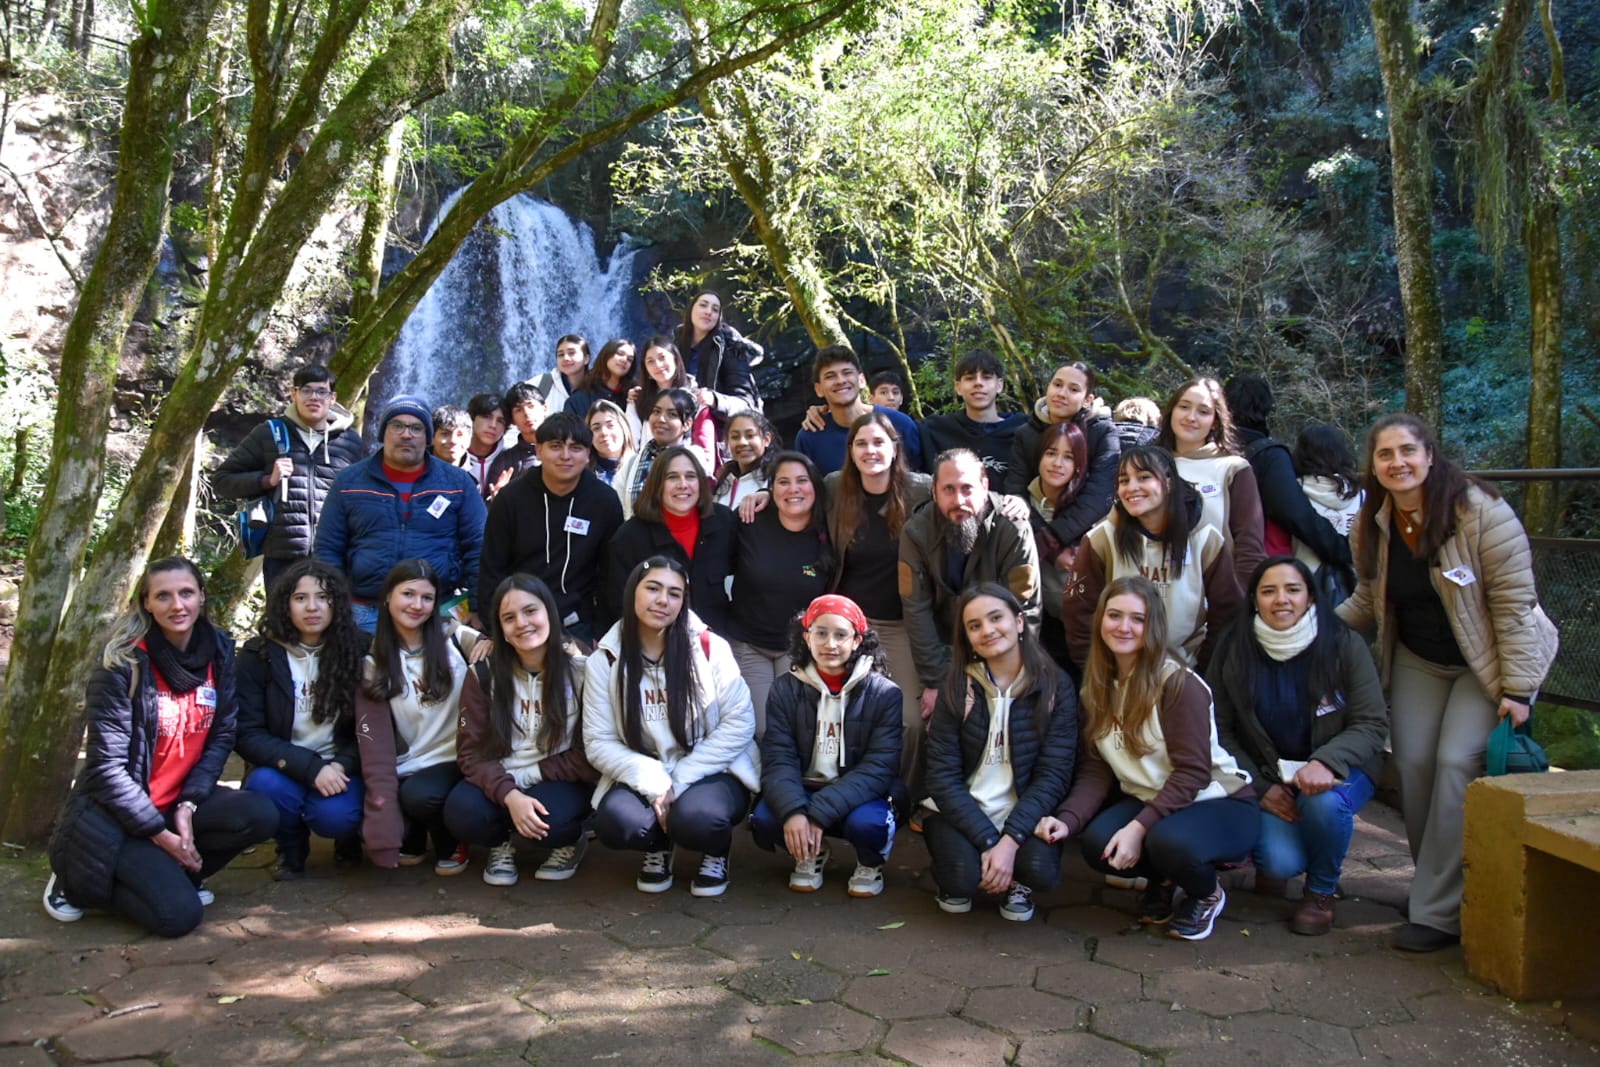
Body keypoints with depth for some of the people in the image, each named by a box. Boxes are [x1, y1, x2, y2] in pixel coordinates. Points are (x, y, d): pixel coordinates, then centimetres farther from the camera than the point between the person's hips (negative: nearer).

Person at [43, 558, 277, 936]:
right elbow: (107, 766, -16)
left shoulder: (219, 652, -1)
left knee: (260, 815, -22)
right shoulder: (122, 665, -15)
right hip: (115, 817, -5)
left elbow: (222, 737, 1)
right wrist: (160, 834, -17)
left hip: (179, 803, 5)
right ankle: (80, 882, 7)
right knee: (179, 913, -21)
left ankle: (169, 873, 2)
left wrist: (188, 804, -13)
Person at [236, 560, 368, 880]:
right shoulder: (258, 655, -5)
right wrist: (310, 767, -21)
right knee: (264, 786, -32)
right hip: (285, 769, 1)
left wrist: (341, 766, -18)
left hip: (338, 770, -1)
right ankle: (292, 847, 2)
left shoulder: (357, 652, -3)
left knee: (334, 815, -31)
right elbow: (247, 735, -9)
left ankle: (349, 836, 9)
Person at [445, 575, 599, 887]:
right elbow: (471, 752, -8)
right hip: (499, 784, 2)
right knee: (461, 812, -30)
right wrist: (509, 794, -26)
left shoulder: (581, 672, -10)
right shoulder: (483, 674, -4)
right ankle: (502, 843, 6)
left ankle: (570, 840, 3)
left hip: (562, 783, -2)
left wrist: (527, 774, -15)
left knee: (548, 820, -36)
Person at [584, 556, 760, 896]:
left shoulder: (709, 648, -7)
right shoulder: (606, 660, -2)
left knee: (696, 817, -35)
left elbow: (739, 723, -9)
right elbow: (599, 742, -5)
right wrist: (653, 782, -20)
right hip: (643, 778, 2)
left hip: (710, 774, -1)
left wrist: (680, 780, -15)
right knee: (614, 821, -31)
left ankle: (716, 852, 5)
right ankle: (658, 847, 8)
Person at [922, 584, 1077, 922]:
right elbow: (943, 775, -9)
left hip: (1022, 814, 0)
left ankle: (1016, 882, 7)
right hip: (961, 811, 0)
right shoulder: (956, 689, -6)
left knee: (1041, 871, -30)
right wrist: (988, 841, -20)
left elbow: (1054, 774, -10)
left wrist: (1010, 840, -22)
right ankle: (956, 883, 9)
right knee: (963, 877, -28)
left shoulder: (1055, 686, -6)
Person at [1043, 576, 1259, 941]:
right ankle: (1162, 879, 9)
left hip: (1219, 802, -5)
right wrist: (1068, 818, -21)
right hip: (1149, 801, 5)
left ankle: (1206, 894, 1)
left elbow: (1192, 772, -22)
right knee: (1096, 843, -26)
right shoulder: (1098, 685, 1)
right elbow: (1095, 768, -3)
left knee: (1169, 842, -37)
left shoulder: (1179, 683, -19)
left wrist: (1139, 827, -30)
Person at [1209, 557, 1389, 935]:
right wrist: (1261, 788, -11)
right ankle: (1269, 862, 18)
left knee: (1324, 803, -35)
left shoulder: (1344, 644, -11)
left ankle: (1321, 892, -3)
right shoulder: (1233, 651, -7)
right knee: (1281, 862, -25)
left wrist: (1325, 762, -31)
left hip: (1335, 771, 0)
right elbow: (1220, 731, -2)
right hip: (1266, 775, 0)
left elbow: (1373, 723, -12)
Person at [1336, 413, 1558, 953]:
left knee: (1457, 765, -15)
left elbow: (1514, 603, -20)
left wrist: (1517, 690, -22)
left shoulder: (1481, 512, -21)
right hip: (1417, 661, 6)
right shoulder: (1373, 526, -3)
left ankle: (1438, 911, -9)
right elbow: (1367, 602, 9)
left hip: (1486, 664, -5)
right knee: (1413, 763, -2)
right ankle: (1437, 883, 16)